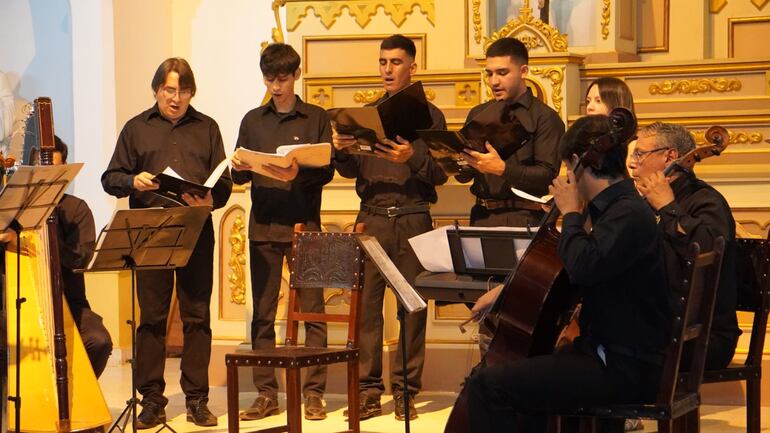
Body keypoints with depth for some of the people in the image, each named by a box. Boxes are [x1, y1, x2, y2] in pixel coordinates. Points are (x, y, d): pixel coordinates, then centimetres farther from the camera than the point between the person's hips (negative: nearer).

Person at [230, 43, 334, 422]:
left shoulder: (316, 118, 5)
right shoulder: (253, 120, 12)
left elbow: (327, 171, -2)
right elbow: (238, 176, 12)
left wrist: (298, 174, -21)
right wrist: (239, 169, -10)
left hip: (305, 224, -3)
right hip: (264, 225, 3)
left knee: (312, 309, -3)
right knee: (263, 312, 4)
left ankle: (313, 391, 2)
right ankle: (266, 393, 9)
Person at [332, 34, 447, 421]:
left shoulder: (429, 114, 4)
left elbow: (440, 173, -3)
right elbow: (352, 171, 11)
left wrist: (413, 158, -22)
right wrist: (341, 151, -10)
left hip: (413, 218, -2)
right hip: (372, 217, 2)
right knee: (366, 303, -2)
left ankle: (405, 390, 4)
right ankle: (368, 390, 2)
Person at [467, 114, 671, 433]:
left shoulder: (630, 214, -17)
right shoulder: (616, 209, 14)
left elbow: (584, 266, -34)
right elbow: (568, 273, 27)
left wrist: (571, 213, -15)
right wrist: (506, 291, 19)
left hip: (624, 370, -11)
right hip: (608, 353, 11)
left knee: (487, 385, -19)